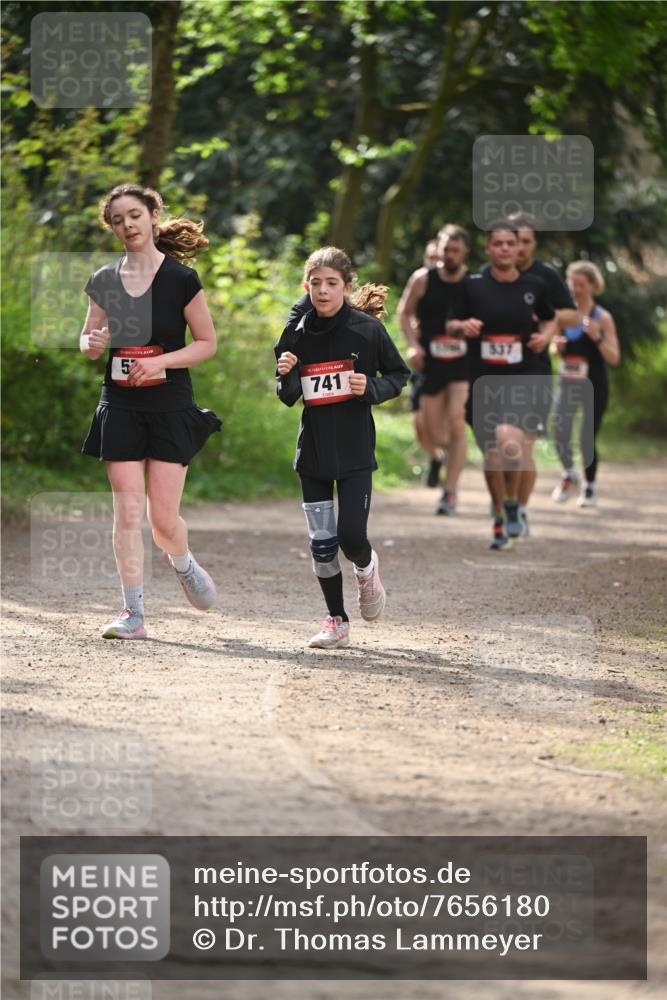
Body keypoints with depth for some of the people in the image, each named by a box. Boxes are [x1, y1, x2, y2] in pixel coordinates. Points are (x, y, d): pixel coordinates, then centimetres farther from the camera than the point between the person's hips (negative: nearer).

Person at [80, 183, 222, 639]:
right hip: (120, 408, 2)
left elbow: (208, 343, -1)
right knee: (127, 512, -5)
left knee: (163, 518, -4)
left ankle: (184, 565, 29)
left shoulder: (182, 280, -5)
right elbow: (88, 341, 15)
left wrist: (161, 360, -15)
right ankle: (133, 613, -1)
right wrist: (94, 342, -9)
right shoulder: (104, 281, 5)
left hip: (171, 407, -2)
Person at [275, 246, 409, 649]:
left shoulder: (367, 329, -7)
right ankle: (337, 621, 18)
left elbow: (399, 375, 5)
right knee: (321, 542, 3)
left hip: (355, 451, -3)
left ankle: (366, 567, 24)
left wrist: (372, 388, -14)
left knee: (351, 536, -12)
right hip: (313, 450, 3)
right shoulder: (298, 332, 1)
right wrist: (285, 376, -13)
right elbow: (289, 398, 9)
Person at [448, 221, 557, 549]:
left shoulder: (533, 285, 4)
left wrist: (545, 336, 0)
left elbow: (550, 319, 21)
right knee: (491, 454, 5)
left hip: (520, 378, -1)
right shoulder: (473, 284, 0)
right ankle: (500, 521, 25)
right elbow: (451, 326, 9)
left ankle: (511, 501, 4)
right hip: (482, 380, 1)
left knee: (509, 441, -24)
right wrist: (463, 326, -13)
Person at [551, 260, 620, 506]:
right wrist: (558, 346, -6)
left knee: (588, 438, 0)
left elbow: (614, 358, -8)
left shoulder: (602, 318, -7)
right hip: (567, 383, 3)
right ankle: (568, 474, 15)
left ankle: (590, 486, 22)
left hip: (594, 386, -3)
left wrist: (597, 338, -23)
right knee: (559, 430, -12)